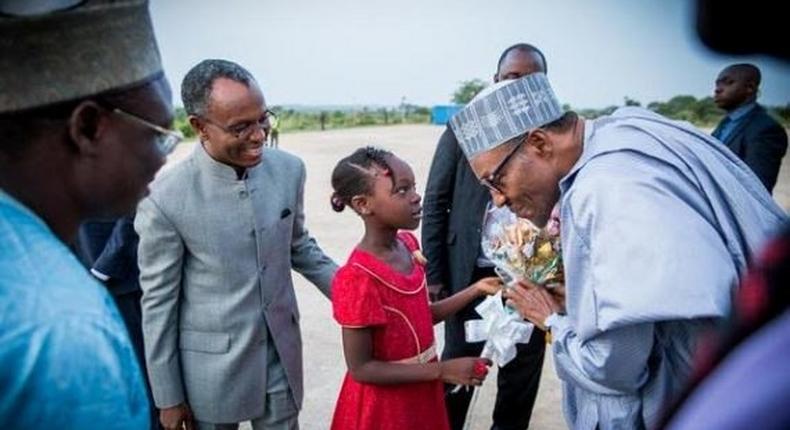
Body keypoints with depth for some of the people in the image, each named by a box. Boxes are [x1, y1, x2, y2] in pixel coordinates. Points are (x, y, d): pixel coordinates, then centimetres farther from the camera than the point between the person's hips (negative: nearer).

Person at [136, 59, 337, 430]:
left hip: (281, 355, 3)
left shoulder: (289, 169, -8)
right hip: (212, 368, -3)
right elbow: (158, 300, -9)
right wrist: (168, 395, -3)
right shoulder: (165, 198, -19)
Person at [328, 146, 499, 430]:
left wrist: (476, 290, -3)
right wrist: (442, 371, -23)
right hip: (383, 405, -7)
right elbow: (361, 368, -22)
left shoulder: (407, 244, -4)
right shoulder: (358, 279, -27)